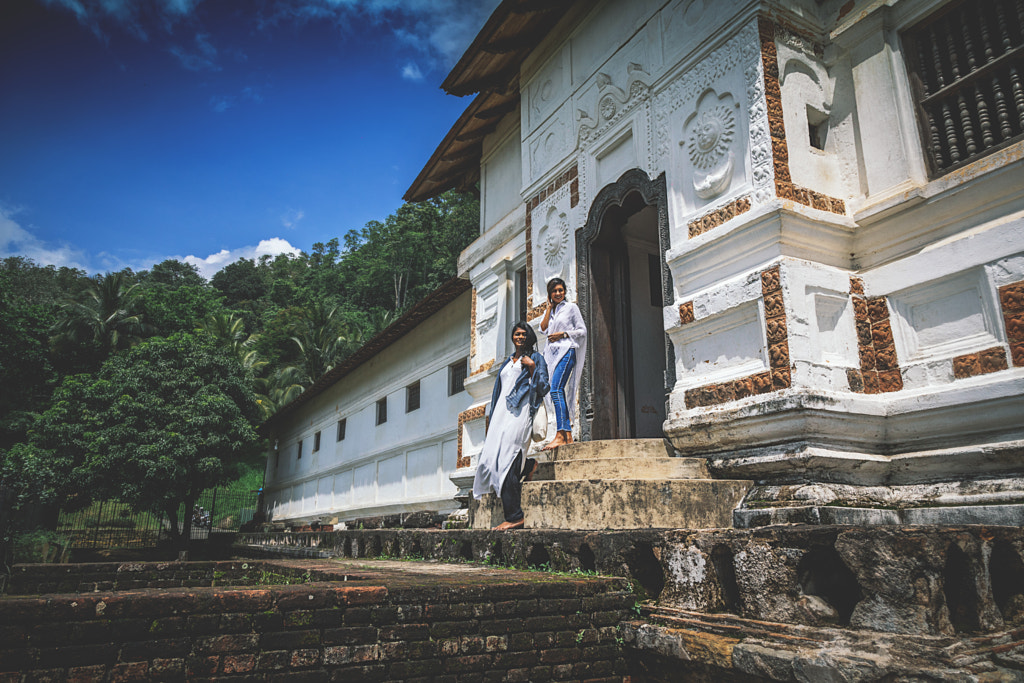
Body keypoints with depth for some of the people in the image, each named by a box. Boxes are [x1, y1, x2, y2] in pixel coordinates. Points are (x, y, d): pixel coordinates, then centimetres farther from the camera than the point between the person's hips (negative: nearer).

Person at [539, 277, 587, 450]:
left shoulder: (571, 307, 5)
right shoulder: (549, 311, 21)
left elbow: (582, 330, 2)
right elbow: (543, 329, 5)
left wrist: (563, 334, -9)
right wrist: (549, 308, 6)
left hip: (566, 350, -7)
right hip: (552, 352, 7)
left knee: (556, 389, -21)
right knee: (559, 393, 1)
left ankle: (560, 435, -26)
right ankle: (568, 435, 2)